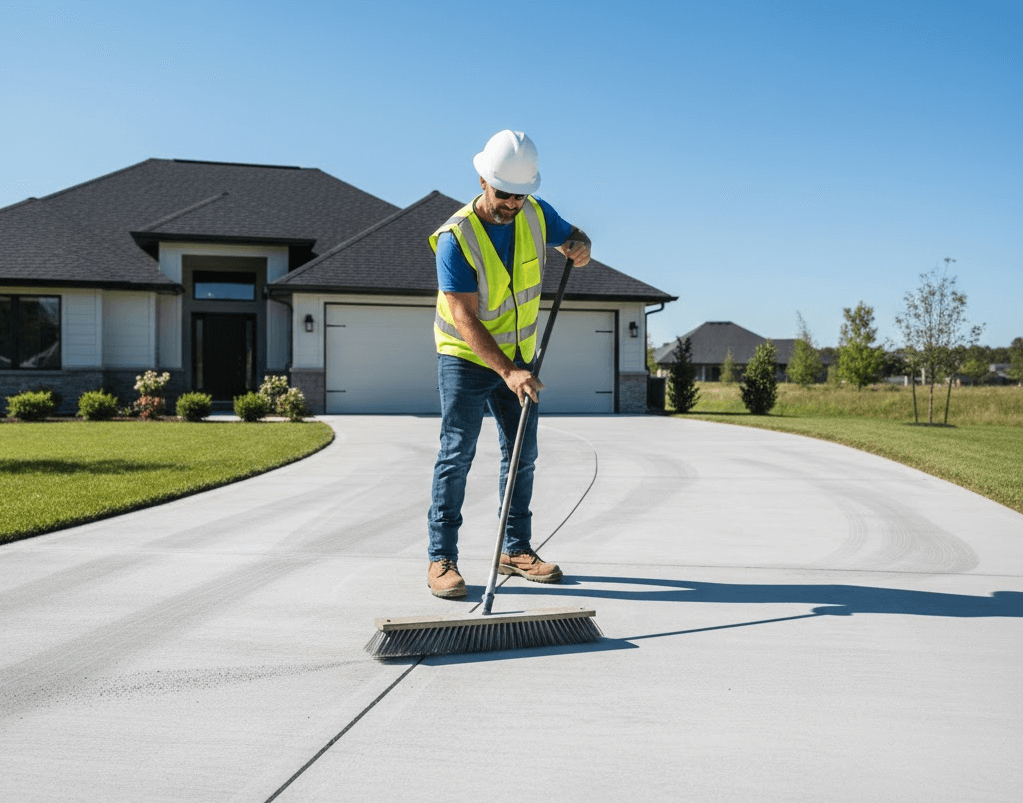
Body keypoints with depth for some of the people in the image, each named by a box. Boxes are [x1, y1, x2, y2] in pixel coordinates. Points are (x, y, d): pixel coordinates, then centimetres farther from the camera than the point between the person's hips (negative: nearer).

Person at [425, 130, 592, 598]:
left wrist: (580, 247, -15)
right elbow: (465, 320, -27)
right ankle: (442, 560, -1)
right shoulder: (456, 237, -24)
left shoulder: (536, 214, -7)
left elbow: (573, 237, 12)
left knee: (521, 454, 9)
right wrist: (507, 372, -36)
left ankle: (515, 550, 21)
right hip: (466, 357, -6)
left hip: (519, 355, 6)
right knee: (457, 454, -8)